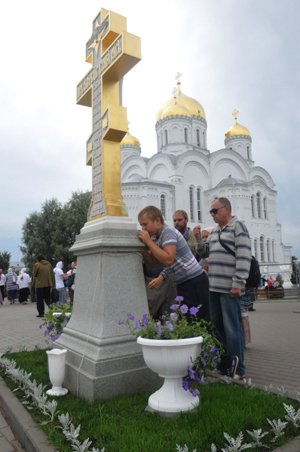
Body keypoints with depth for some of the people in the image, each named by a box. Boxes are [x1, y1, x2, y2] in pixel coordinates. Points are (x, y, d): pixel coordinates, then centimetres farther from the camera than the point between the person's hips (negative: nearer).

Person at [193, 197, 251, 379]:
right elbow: (204, 253, 24)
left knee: (232, 329, -1)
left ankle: (237, 370, 11)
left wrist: (238, 283, -18)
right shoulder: (215, 231, 19)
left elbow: (244, 256, -13)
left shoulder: (238, 226, -5)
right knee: (217, 326, 13)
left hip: (230, 288, -8)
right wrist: (198, 238, 7)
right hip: (213, 287, 8)